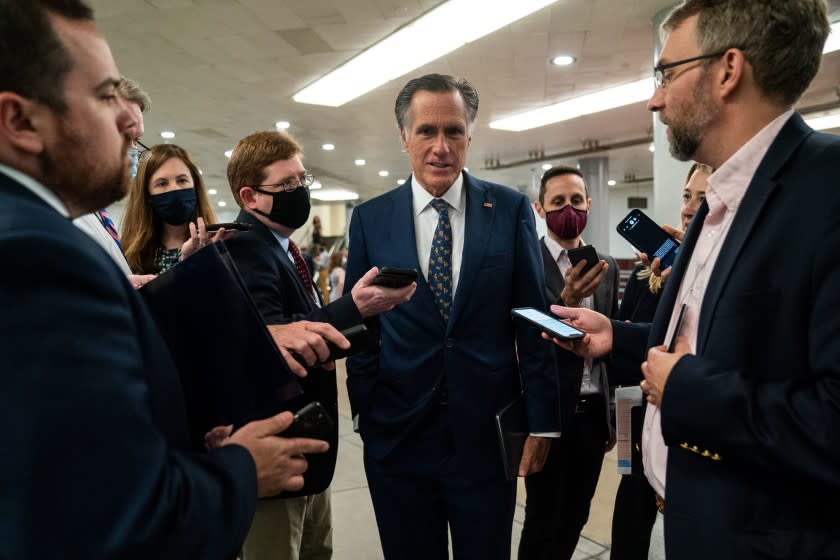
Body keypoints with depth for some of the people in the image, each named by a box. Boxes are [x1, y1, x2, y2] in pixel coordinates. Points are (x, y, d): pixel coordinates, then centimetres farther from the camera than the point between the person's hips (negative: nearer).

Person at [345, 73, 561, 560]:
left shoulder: (512, 210, -2)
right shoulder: (370, 219, 0)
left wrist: (542, 419, -1)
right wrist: (365, 412, 2)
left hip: (487, 430, 0)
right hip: (398, 433, 1)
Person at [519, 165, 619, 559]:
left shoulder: (607, 266, 7)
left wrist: (613, 414, 15)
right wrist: (566, 301, -35)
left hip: (593, 411, 5)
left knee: (575, 516, 17)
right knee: (543, 520, 8)